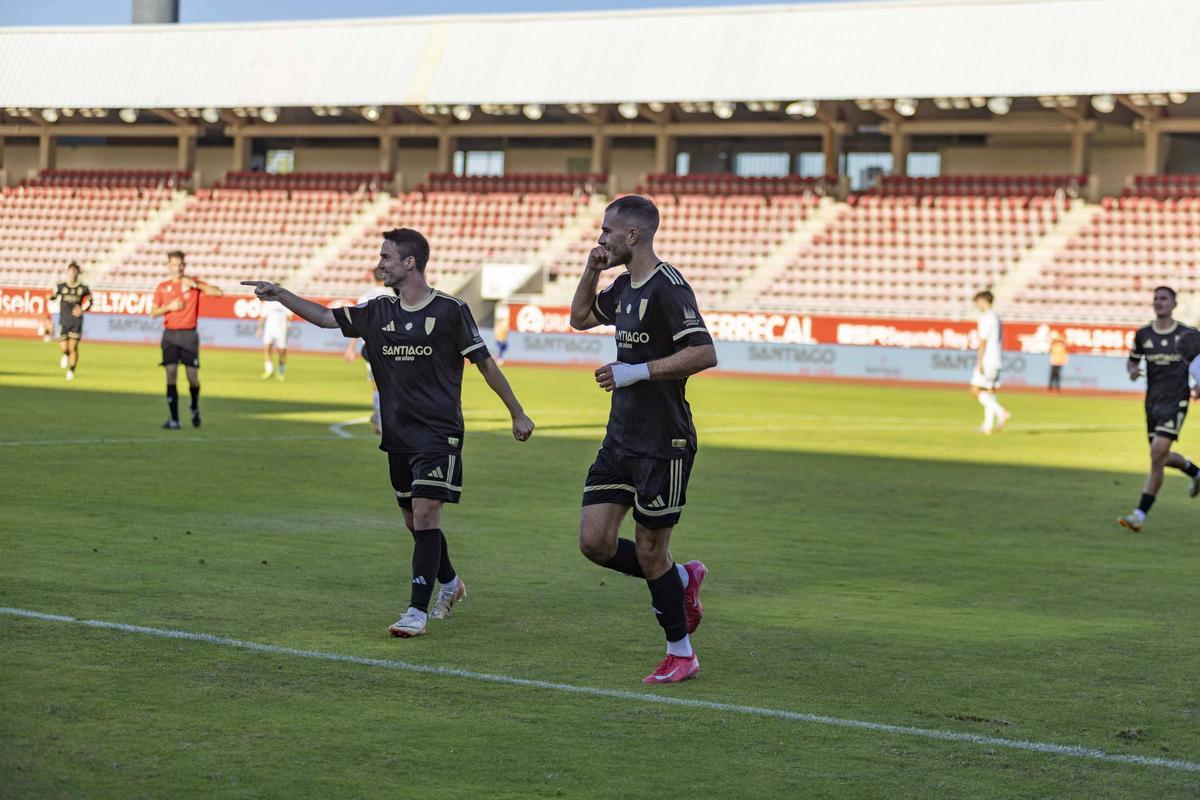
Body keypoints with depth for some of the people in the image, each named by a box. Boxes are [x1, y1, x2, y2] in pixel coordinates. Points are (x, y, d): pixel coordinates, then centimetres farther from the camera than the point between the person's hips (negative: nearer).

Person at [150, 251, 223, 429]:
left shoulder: (193, 283, 4)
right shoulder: (162, 287, 9)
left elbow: (218, 293, -8)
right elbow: (153, 312, 10)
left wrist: (195, 285, -15)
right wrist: (169, 307, -8)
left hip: (189, 335, -1)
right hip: (170, 335, 1)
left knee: (193, 377, -3)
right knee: (171, 375, -8)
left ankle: (195, 408, 27)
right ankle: (174, 419, -5)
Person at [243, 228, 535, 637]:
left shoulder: (450, 310, -7)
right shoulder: (377, 311, 7)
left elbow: (484, 362, -2)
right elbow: (326, 317, 12)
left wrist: (517, 413, 1)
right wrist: (279, 293, 1)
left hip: (439, 434, -6)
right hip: (398, 435, 6)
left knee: (425, 515, -15)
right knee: (414, 522, 14)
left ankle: (418, 612, -14)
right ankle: (449, 584, 38)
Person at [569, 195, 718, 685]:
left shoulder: (667, 287, -16)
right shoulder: (624, 287, 12)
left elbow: (704, 353, -25)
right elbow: (581, 318, 30)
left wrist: (637, 371, -22)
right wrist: (592, 271, 12)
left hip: (663, 443, -9)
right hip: (621, 438, 9)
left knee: (649, 551, 0)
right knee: (594, 542, 3)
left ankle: (681, 653, 16)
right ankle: (682, 580, 25)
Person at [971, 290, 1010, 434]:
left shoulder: (985, 318, -12)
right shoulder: (996, 318, 17)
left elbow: (983, 342, -17)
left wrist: (979, 362, -18)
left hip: (986, 361, -9)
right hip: (996, 361, 9)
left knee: (976, 390, -9)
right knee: (990, 392, 7)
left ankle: (1001, 413, -19)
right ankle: (988, 425, 4)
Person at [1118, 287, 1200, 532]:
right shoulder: (1143, 334, 5)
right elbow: (1132, 360, 19)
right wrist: (1132, 370, -5)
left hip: (1175, 401, -5)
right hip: (1152, 401, 5)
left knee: (1158, 452, -18)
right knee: (1161, 458, 12)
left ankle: (1140, 514, -17)